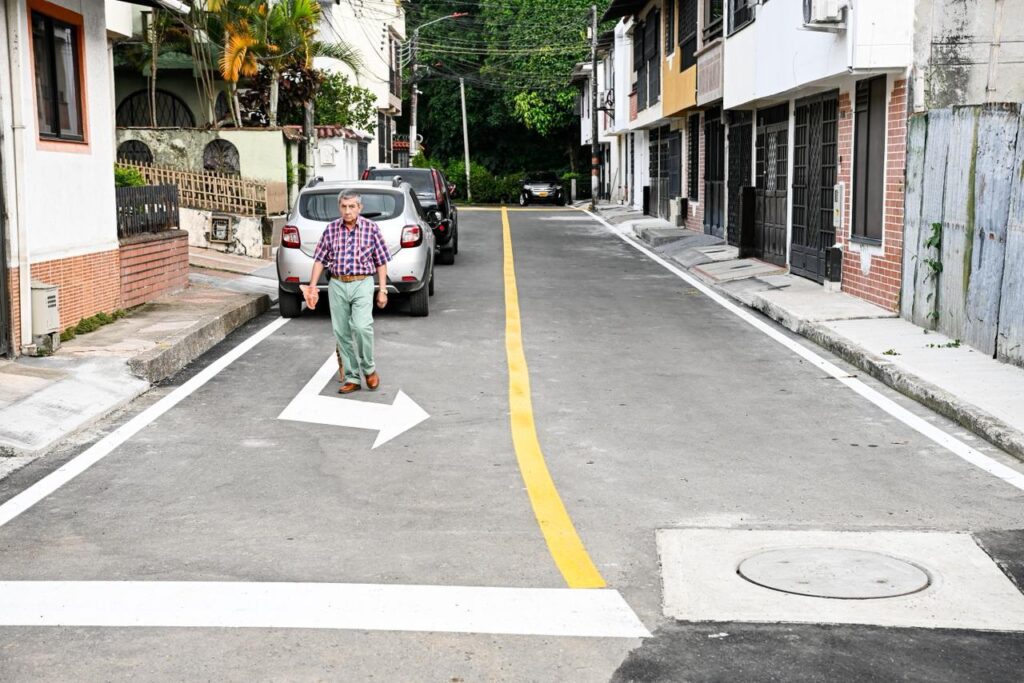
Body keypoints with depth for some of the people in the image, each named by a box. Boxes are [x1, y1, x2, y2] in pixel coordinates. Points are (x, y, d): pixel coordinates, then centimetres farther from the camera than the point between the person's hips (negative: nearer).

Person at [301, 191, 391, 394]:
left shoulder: (371, 228, 0)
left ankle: (369, 368, 3)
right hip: (337, 285, 3)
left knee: (361, 326, -21)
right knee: (342, 332, 4)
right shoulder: (330, 229, 6)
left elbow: (381, 261, 2)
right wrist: (312, 286, 4)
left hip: (362, 284, -3)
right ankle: (352, 378, 14)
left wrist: (382, 290, -1)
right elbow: (320, 259, 10)